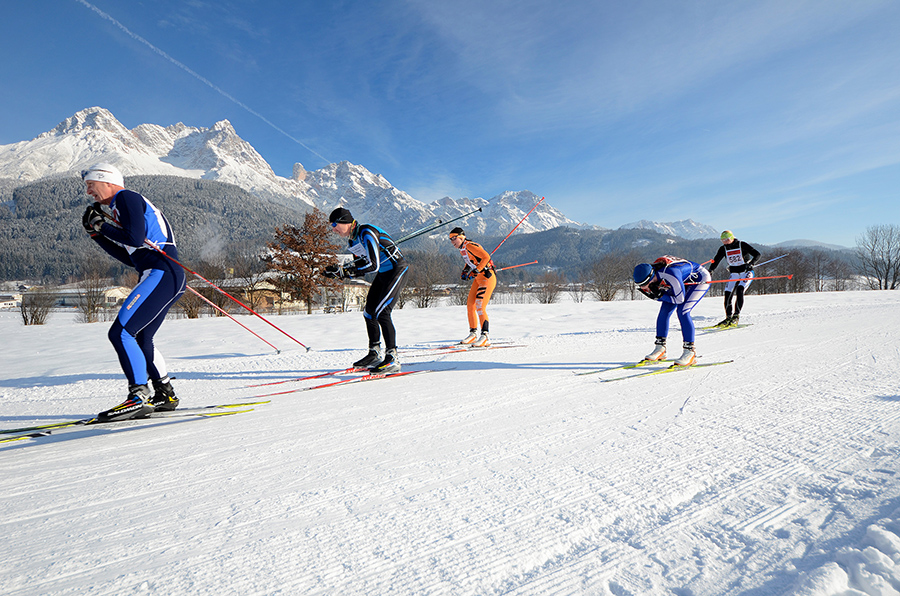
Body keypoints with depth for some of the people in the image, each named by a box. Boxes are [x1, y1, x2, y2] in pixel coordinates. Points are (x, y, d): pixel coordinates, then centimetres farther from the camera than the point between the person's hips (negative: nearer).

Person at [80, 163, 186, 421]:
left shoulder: (126, 197, 0)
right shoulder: (122, 207, 29)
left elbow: (135, 239, -16)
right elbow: (130, 257, 24)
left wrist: (103, 225, 0)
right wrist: (97, 232, 21)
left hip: (161, 274, -10)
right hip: (163, 277, 10)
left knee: (120, 332, -15)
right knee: (140, 338, 18)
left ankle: (139, 398, -15)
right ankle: (165, 395, 23)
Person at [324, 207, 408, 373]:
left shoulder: (367, 232, -23)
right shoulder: (351, 240, 6)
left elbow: (373, 265, -28)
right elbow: (360, 264, 12)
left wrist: (344, 270, -25)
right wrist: (339, 272, -3)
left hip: (397, 270, -10)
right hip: (383, 274, 10)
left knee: (381, 313, -18)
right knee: (369, 312, 9)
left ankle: (392, 359, -13)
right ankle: (374, 354, 22)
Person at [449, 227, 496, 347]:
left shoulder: (470, 246, -17)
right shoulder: (462, 250, 11)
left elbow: (486, 257, -26)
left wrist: (476, 270, -28)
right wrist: (464, 271, 11)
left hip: (487, 278, -9)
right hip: (478, 278, 9)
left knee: (480, 308, -15)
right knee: (470, 306, 8)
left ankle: (485, 337, -11)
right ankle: (473, 334, 20)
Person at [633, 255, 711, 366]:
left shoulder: (670, 275, -41)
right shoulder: (650, 273, -18)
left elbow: (680, 299, -30)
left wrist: (659, 296, -27)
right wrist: (652, 293, -22)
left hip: (701, 279, -8)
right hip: (684, 282, 8)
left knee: (682, 311, -23)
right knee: (664, 310, -4)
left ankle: (690, 352, -17)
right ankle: (660, 349, 5)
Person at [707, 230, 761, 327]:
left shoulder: (742, 245, -13)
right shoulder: (723, 249, -2)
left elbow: (757, 254, -13)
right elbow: (716, 260, 1)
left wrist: (750, 263, -32)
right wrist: (709, 271, -16)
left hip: (746, 273, -4)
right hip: (734, 274, 4)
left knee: (739, 291, -24)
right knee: (727, 294, -8)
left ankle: (736, 317, -21)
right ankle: (728, 318, 3)